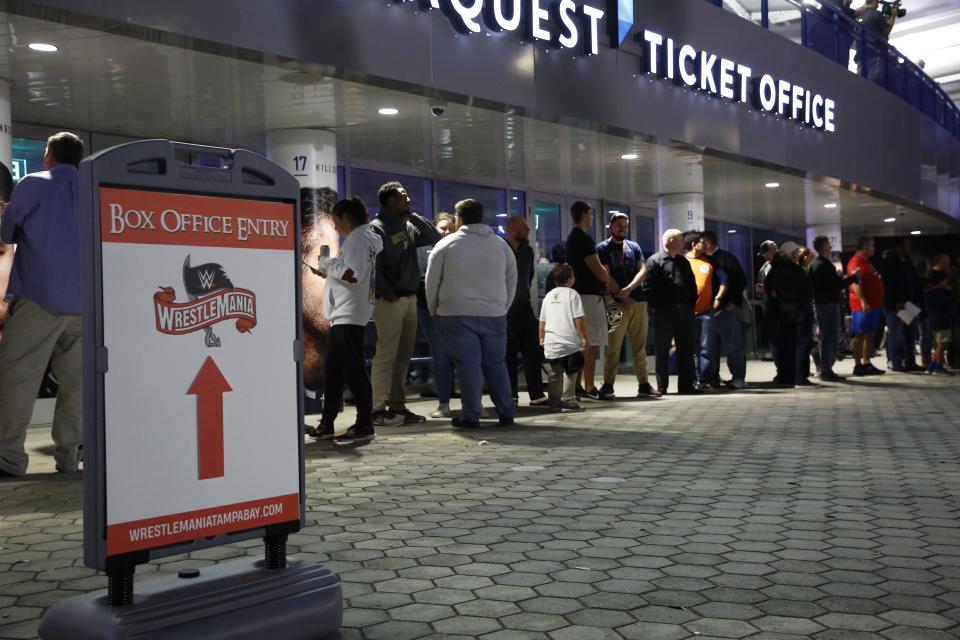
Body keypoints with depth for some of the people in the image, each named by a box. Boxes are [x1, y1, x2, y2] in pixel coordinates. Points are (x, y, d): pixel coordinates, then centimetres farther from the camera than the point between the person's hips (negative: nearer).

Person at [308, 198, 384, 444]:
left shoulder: (358, 238, -10)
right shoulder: (362, 238, 21)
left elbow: (352, 274, -21)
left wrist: (327, 263, -8)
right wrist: (329, 272, 15)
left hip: (350, 315, -10)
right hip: (341, 314, 10)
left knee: (353, 371, -7)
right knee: (333, 372, 12)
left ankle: (364, 426, -3)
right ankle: (327, 425, 17)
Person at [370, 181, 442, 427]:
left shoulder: (409, 227, 18)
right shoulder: (378, 228, -6)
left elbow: (435, 238, 12)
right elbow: (373, 265, -13)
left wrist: (413, 217, 7)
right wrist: (386, 293, -17)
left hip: (409, 298, 8)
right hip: (389, 300, -8)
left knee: (403, 355, 9)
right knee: (386, 354, -8)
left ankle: (397, 406, 16)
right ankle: (378, 408, -4)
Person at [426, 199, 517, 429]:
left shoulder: (445, 245, 2)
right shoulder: (502, 245, 12)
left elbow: (432, 284, 5)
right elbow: (511, 285, 16)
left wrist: (435, 312, 16)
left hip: (456, 315, -3)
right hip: (494, 314, 3)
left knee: (468, 364, 0)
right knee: (496, 363, 12)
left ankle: (470, 415, 1)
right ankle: (506, 412, 14)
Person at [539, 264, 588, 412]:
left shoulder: (549, 296, 11)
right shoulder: (572, 294, -5)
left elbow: (542, 320, 14)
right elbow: (578, 319, -11)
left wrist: (542, 338, 25)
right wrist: (584, 337, -5)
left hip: (551, 343, 5)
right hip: (569, 342, -5)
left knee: (555, 373, 14)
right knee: (570, 373, 2)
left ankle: (554, 402, 19)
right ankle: (568, 401, -1)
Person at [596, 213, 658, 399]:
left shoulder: (634, 247, 15)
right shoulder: (603, 248, 4)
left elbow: (643, 270, 3)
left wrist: (629, 289, -13)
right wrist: (621, 296, -10)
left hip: (639, 301, 4)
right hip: (616, 304, -4)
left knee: (640, 346, 5)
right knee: (613, 347, -4)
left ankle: (643, 384, 9)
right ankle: (608, 385, 2)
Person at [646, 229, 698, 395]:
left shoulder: (684, 262, 18)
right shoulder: (655, 261, -3)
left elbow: (692, 285, 19)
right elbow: (650, 287, -10)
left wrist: (691, 304, 8)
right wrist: (656, 307, -14)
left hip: (685, 311, 6)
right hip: (664, 312, -6)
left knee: (686, 349, 7)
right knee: (662, 350, 0)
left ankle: (687, 383, 14)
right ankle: (661, 386, 5)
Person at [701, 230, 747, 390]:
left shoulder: (726, 258, 1)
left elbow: (741, 280, -2)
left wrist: (734, 301, -6)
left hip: (727, 307, -5)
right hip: (709, 309, 5)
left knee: (734, 344, -2)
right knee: (711, 344, 5)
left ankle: (738, 377, 3)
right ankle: (712, 377, 12)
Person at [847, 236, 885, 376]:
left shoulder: (866, 262, 20)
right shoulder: (856, 262, -12)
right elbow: (856, 284, -22)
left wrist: (879, 303, 24)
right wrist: (863, 301, -31)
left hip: (873, 304, 10)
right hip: (863, 305, -10)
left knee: (869, 335, 11)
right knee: (860, 335, -7)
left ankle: (867, 364, 15)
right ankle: (858, 365, -5)